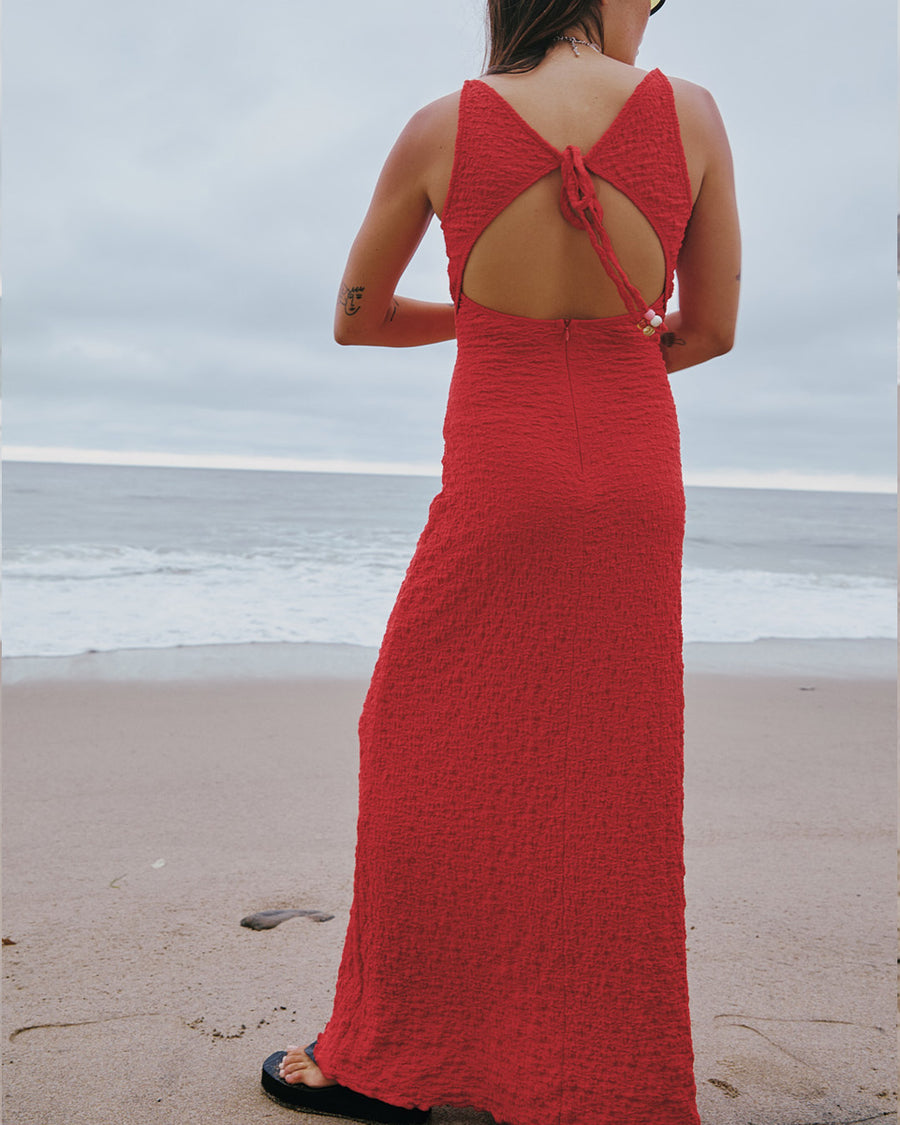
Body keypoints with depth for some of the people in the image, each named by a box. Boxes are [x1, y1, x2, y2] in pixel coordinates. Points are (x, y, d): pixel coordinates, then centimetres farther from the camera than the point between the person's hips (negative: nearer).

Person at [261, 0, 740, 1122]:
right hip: (636, 482, 3)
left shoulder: (442, 127, -3)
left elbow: (356, 317, 7)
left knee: (431, 749, 10)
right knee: (607, 775, 11)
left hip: (500, 480, -2)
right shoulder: (689, 113, -1)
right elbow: (713, 327, 6)